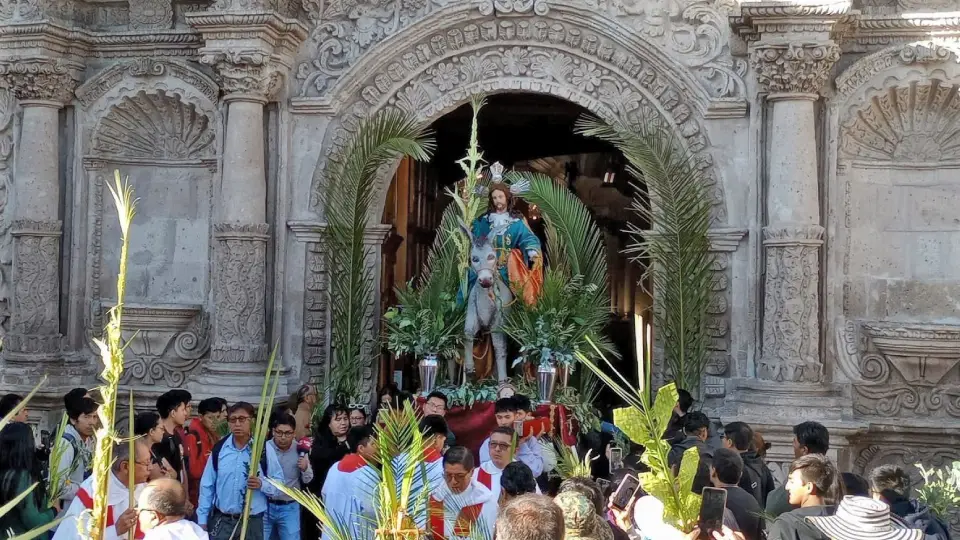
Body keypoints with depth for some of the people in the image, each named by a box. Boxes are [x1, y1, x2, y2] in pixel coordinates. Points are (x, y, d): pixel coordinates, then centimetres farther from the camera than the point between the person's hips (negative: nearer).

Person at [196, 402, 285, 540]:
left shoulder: (265, 449, -6)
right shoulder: (219, 448, 0)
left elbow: (279, 484, -3)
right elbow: (207, 485, 6)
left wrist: (262, 484, -23)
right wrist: (202, 520, 5)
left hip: (252, 522, -1)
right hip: (221, 521, 1)